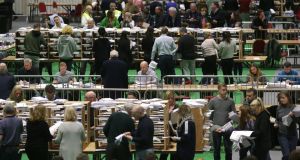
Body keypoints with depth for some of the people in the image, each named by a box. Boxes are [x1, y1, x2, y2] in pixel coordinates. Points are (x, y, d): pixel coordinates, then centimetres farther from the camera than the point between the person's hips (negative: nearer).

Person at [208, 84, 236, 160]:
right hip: (216, 129, 0)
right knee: (217, 149, 8)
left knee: (228, 149, 5)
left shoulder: (230, 101, 0)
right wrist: (214, 126, -9)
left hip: (227, 129, 0)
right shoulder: (213, 101, -2)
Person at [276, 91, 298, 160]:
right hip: (282, 134, 0)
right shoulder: (279, 108, 3)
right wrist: (276, 124, -2)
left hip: (292, 134, 0)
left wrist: (293, 116, -25)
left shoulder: (294, 107, -4)